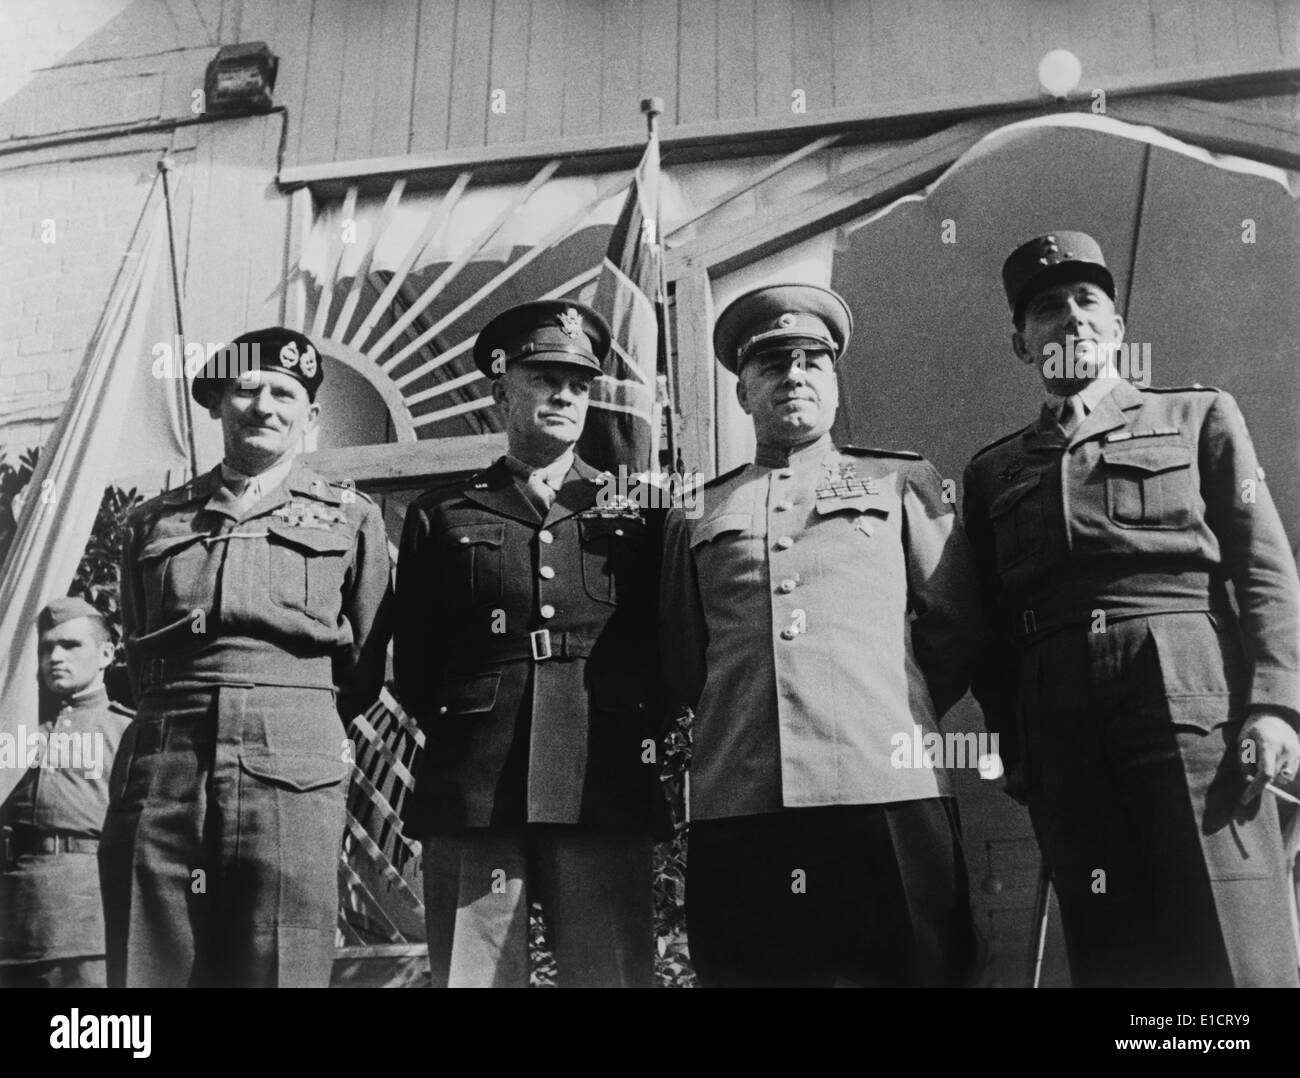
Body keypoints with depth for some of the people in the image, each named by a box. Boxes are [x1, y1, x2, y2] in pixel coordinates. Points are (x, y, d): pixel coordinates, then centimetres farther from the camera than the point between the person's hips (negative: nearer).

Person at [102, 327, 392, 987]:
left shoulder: (351, 519, 14)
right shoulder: (153, 522, 20)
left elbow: (365, 667, 15)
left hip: (291, 773, -2)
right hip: (160, 766, 2)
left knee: (278, 969, -4)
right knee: (144, 970, 0)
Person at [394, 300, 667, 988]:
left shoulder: (635, 513, 16)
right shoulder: (441, 516, 14)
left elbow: (670, 655, 14)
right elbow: (412, 672, 12)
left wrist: (640, 731, 3)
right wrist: (463, 733, 5)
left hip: (605, 798, 1)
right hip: (469, 795, 0)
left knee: (611, 973, 0)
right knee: (468, 974, 0)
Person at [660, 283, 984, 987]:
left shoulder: (901, 481, 17)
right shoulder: (696, 513, 20)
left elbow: (954, 627, 12)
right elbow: (681, 663, 20)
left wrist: (894, 718, 11)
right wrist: (741, 722, 12)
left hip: (890, 799, -1)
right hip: (734, 812, 1)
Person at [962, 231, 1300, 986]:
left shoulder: (1199, 416, 18)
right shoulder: (993, 471, 23)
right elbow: (987, 627, 18)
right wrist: (1016, 748, 5)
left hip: (1190, 694, -2)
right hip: (1060, 720, 2)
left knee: (1234, 954, -10)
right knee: (1115, 956, -1)